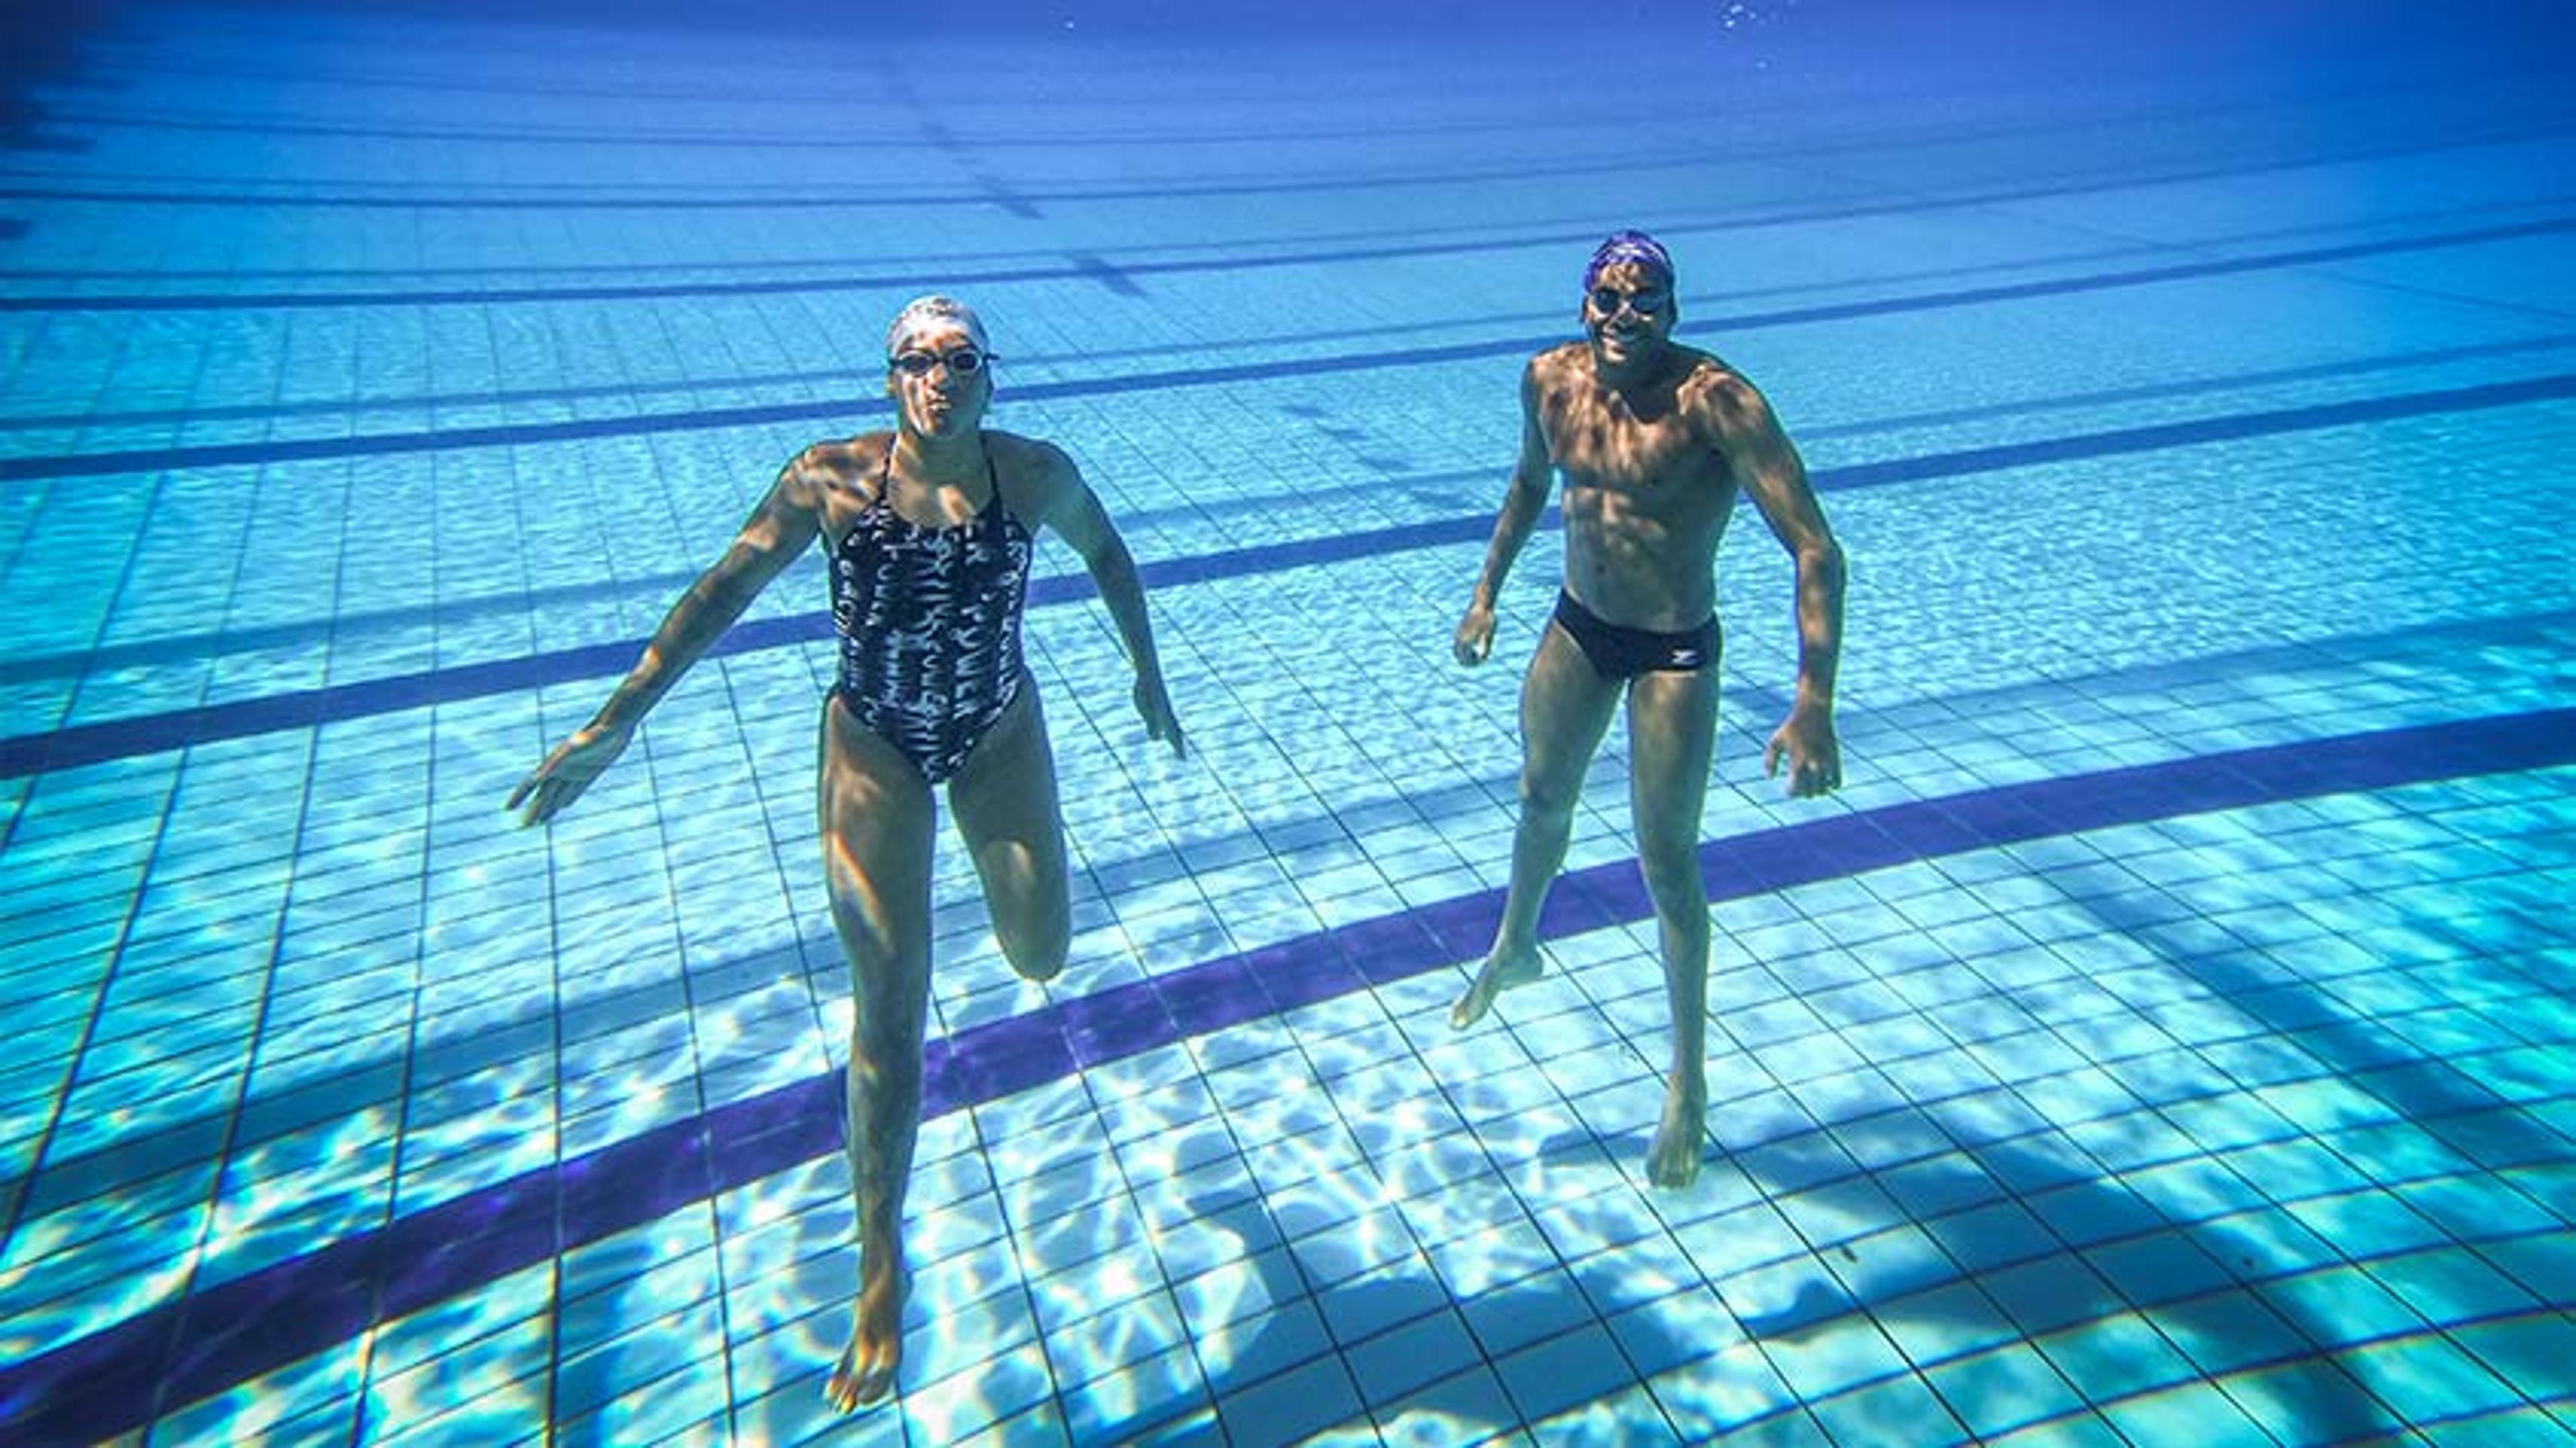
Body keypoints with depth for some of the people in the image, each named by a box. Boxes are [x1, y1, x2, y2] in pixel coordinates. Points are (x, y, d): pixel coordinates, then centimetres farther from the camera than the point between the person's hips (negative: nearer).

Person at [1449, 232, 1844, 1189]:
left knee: (1667, 863, 2)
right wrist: (1488, 592, 17)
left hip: (1675, 652, -5)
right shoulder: (1549, 378, -6)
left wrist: (1813, 706, -36)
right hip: (1577, 627, 5)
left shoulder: (1713, 399, -25)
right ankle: (1513, 951, 54)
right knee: (1542, 800, 23)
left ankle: (1688, 1081, 21)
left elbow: (1815, 549, -29)